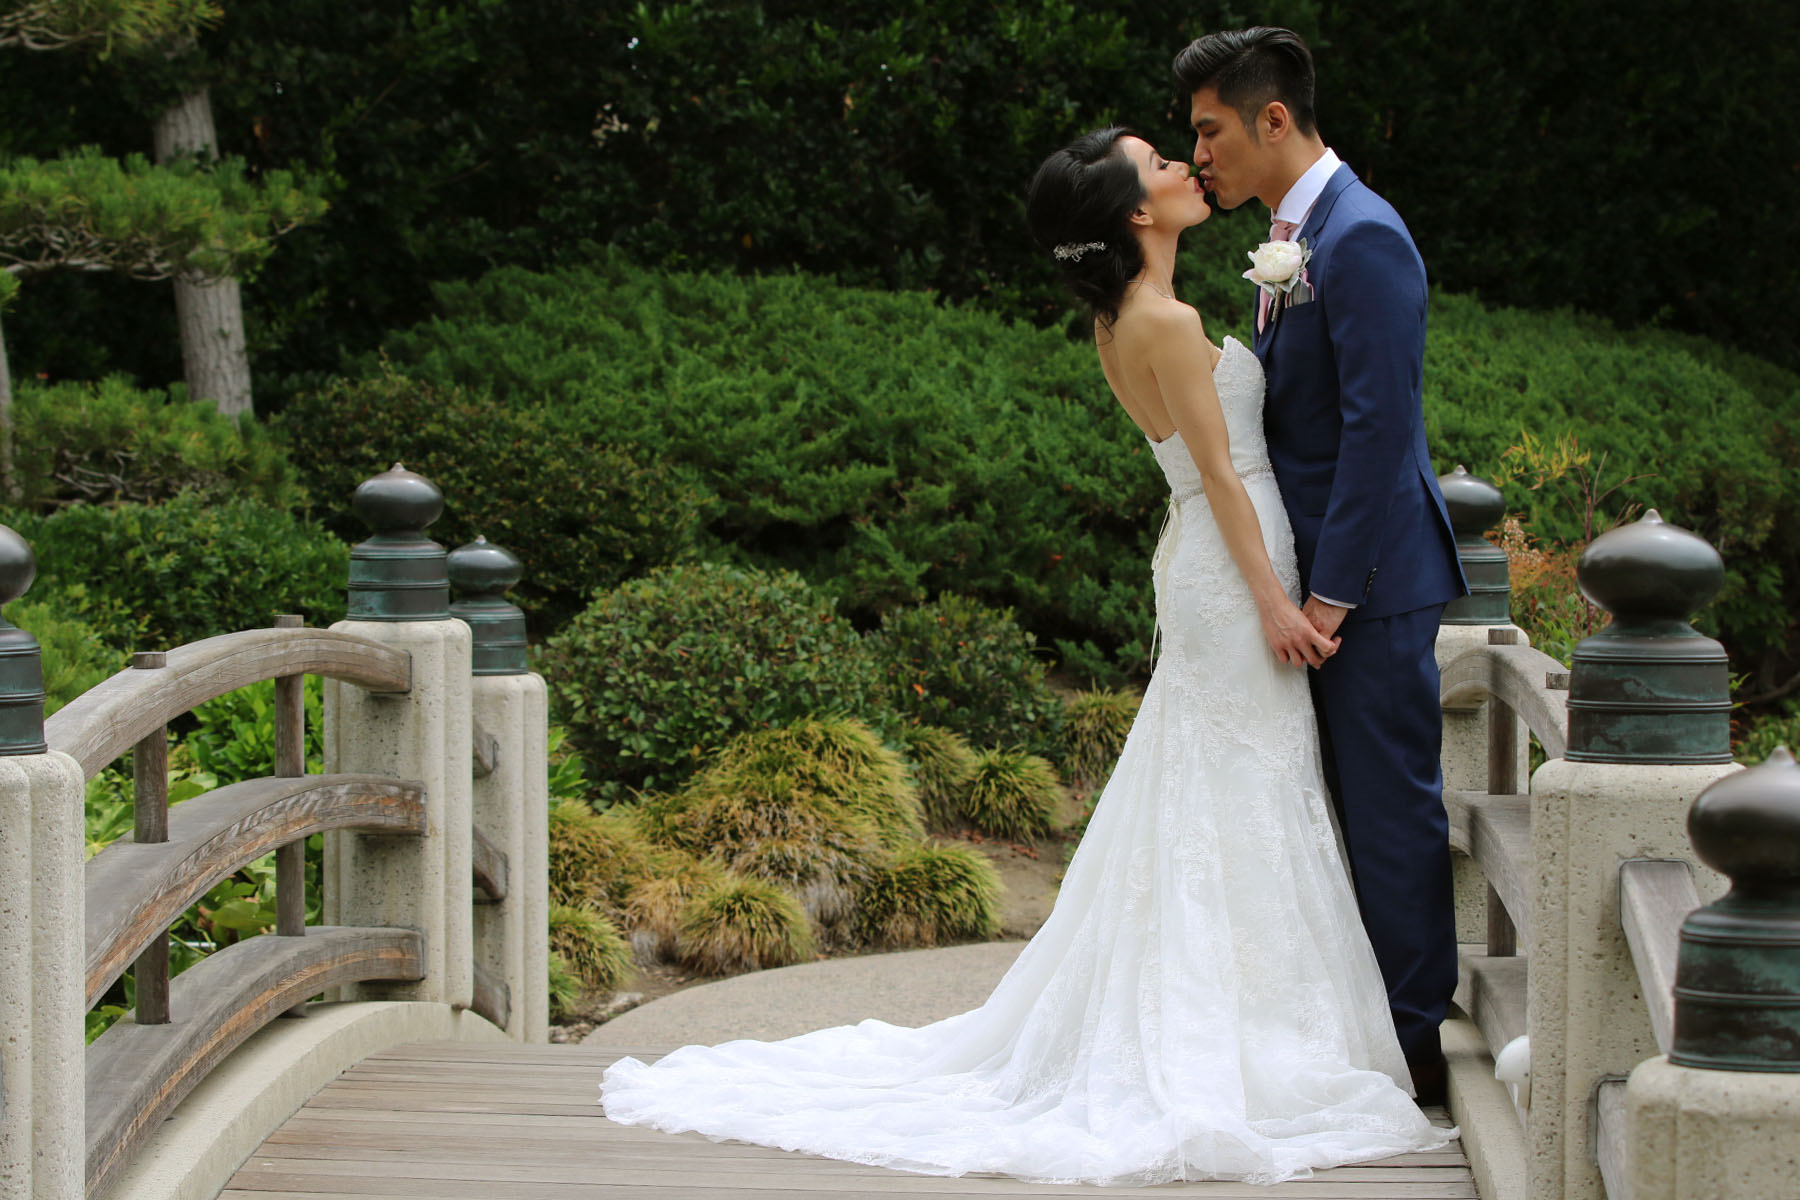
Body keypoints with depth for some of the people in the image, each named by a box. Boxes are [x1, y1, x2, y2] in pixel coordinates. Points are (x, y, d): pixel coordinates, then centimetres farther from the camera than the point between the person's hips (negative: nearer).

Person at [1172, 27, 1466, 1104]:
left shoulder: (1361, 237, -17)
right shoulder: (1293, 236, 15)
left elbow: (1379, 426, -21)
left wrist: (1330, 592, -20)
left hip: (1370, 579, -10)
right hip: (1318, 574, 10)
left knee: (1391, 805, -3)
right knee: (1353, 804, 13)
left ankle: (1415, 1040, 4)